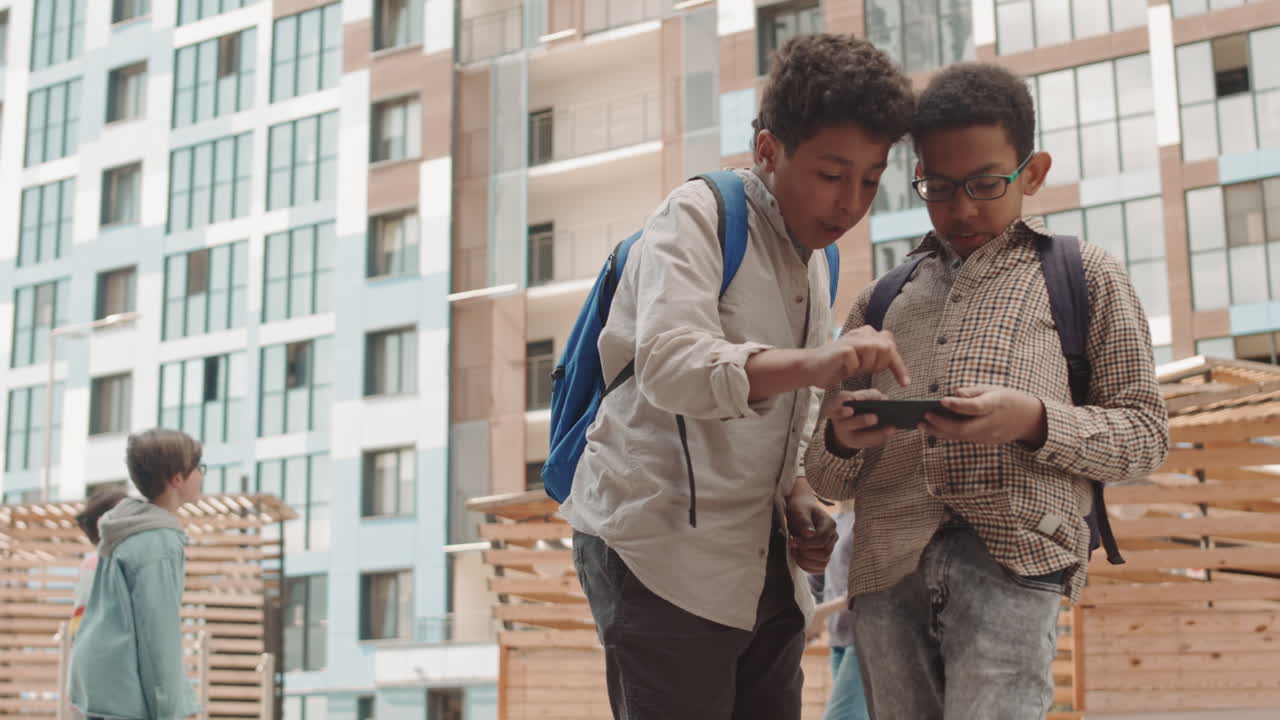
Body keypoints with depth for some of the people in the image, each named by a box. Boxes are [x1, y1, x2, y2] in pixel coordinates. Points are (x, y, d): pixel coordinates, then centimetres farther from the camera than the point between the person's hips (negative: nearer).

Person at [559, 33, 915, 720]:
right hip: (663, 552, -7)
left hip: (760, 559, 8)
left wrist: (799, 500, 3)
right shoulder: (699, 217, -9)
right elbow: (669, 366, -26)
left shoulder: (816, 262, 15)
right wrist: (812, 363, -41)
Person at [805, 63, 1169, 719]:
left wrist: (1033, 421, -10)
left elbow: (1145, 433, 9)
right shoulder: (879, 303, 22)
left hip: (1011, 558, -3)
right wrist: (841, 439, -4)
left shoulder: (1086, 277, 15)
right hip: (887, 567, 4)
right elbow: (827, 480, 21)